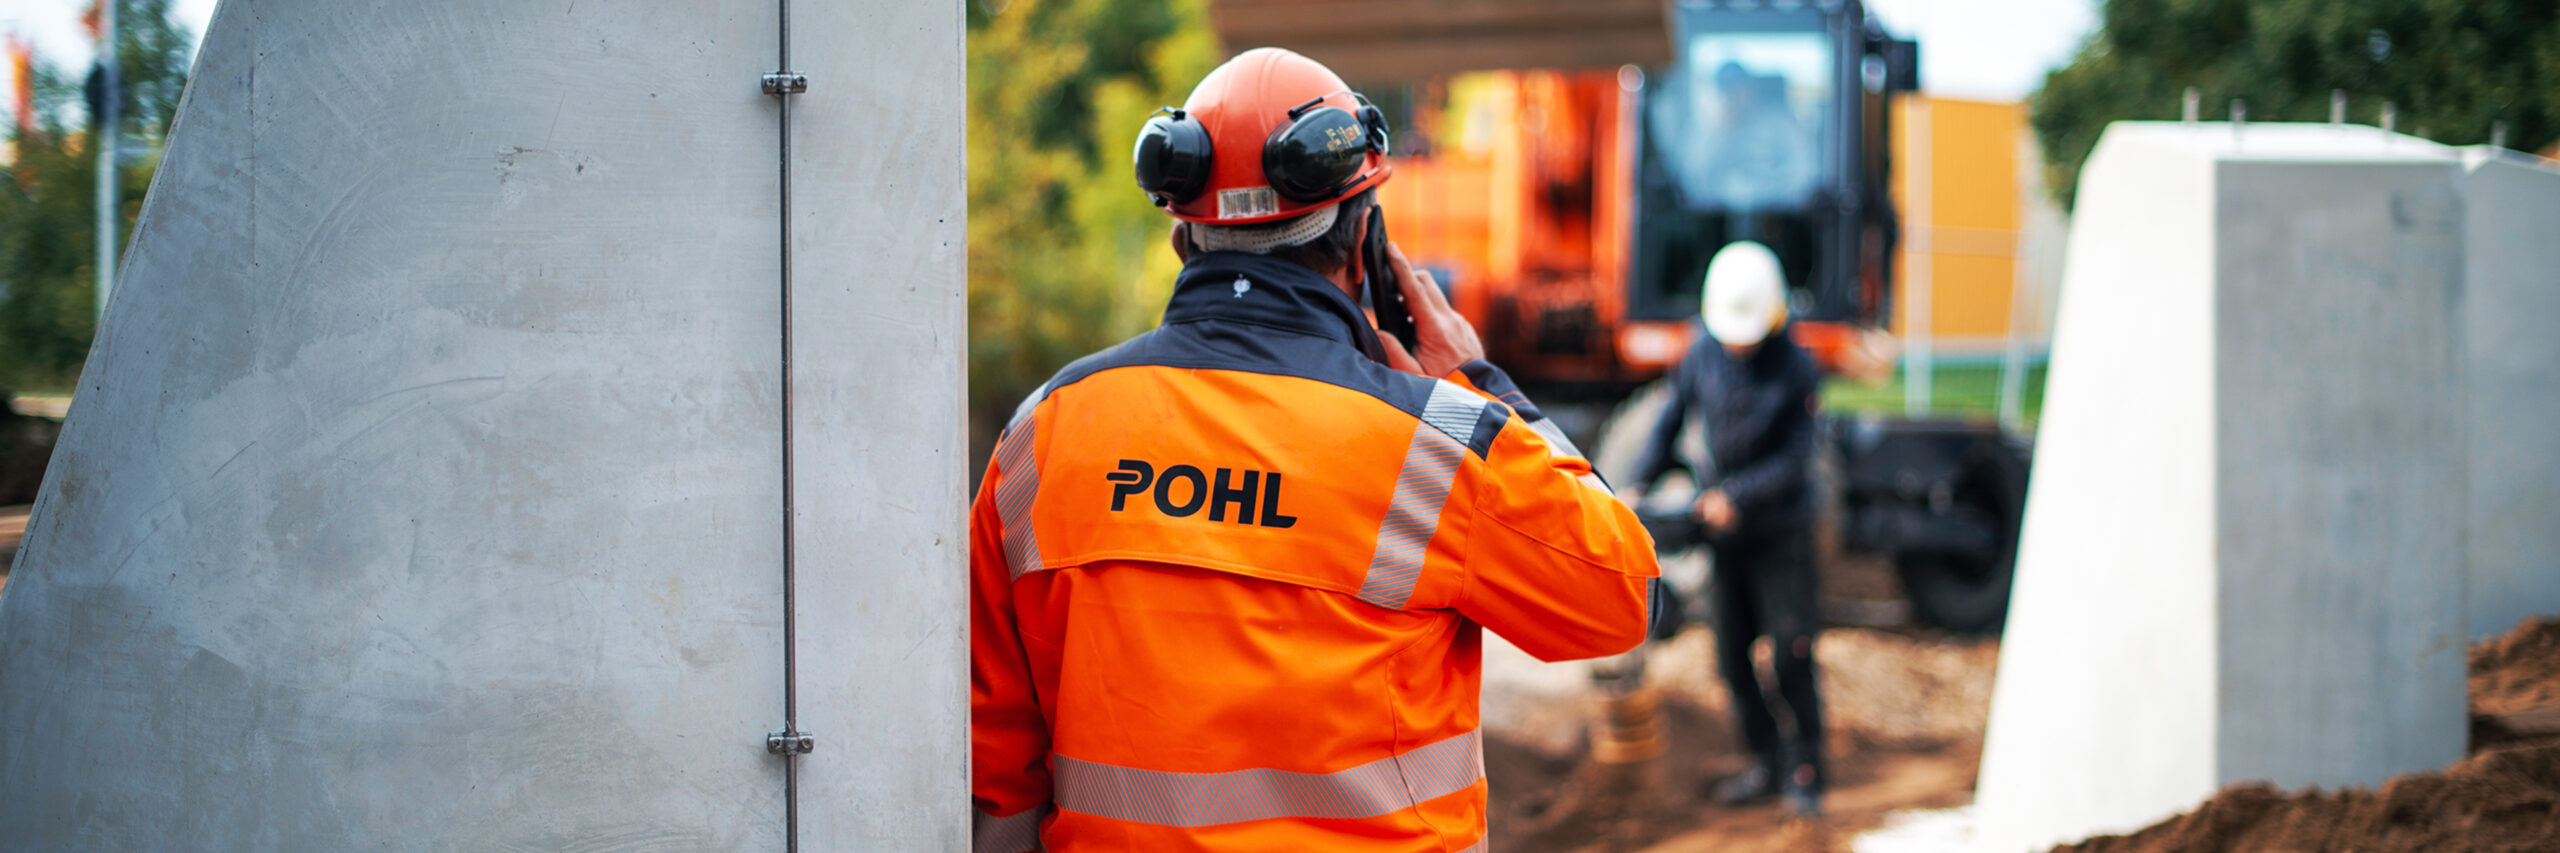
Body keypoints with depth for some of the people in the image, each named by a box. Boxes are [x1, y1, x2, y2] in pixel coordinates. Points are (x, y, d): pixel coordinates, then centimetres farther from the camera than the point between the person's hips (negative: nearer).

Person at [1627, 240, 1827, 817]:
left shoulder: (1795, 369, -13)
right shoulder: (1704, 355, -2)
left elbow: (1794, 459, -13)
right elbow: (1670, 423, 7)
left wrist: (1734, 495, -21)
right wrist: (1640, 484, -4)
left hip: (1780, 532, -4)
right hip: (1721, 532, 4)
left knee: (1791, 656, -6)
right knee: (1732, 657, 8)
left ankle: (1804, 773, 4)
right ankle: (1765, 763, 20)